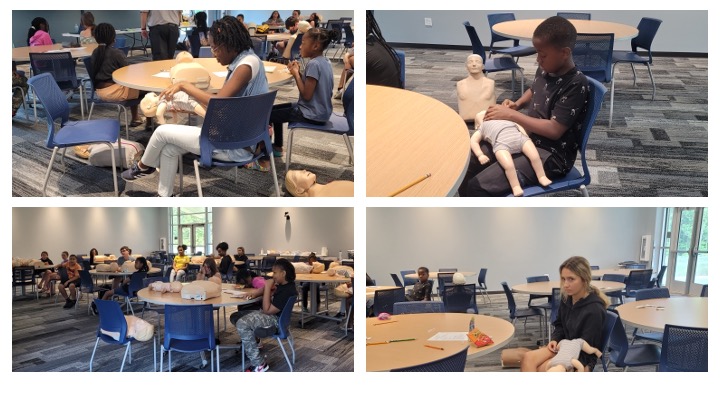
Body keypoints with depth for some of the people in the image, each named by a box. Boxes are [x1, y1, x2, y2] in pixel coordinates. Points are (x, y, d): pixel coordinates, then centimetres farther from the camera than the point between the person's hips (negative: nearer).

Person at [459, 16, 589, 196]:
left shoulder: (576, 85, -21)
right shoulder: (545, 70, 3)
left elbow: (554, 130, -26)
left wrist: (511, 115, -20)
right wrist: (517, 104, 5)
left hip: (551, 155, -9)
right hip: (527, 139, 9)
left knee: (478, 187, -23)